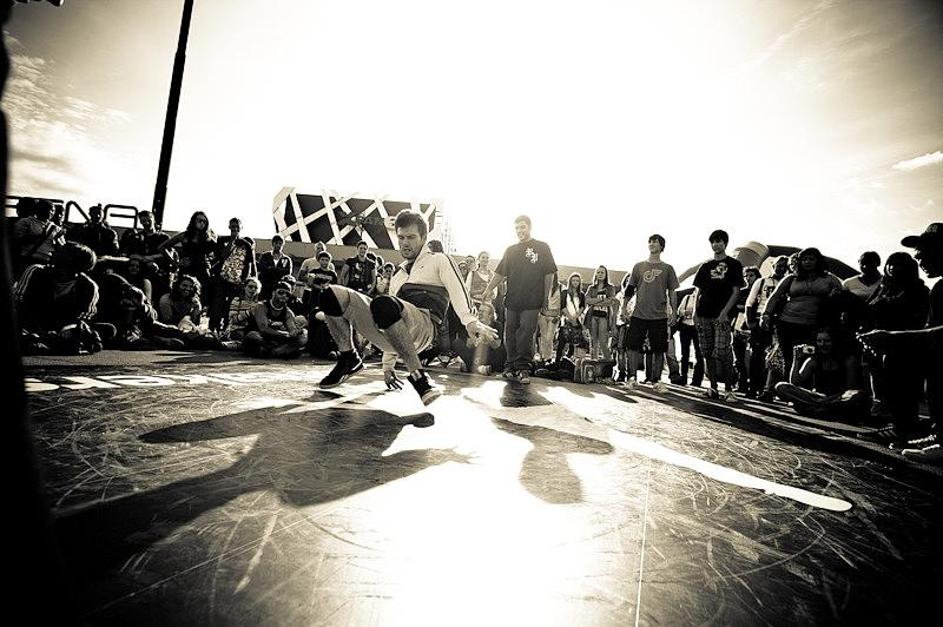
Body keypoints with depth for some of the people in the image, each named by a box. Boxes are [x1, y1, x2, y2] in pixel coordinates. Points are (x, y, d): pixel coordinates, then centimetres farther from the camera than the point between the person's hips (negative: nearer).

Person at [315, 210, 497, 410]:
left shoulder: (439, 260, 17)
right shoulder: (397, 275, 35)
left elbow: (457, 291, -2)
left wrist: (471, 322, -24)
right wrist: (388, 366, 29)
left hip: (423, 323, -6)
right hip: (386, 329, 6)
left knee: (383, 304, -40)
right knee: (332, 295, -10)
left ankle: (418, 376, -29)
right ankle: (350, 360, 3)